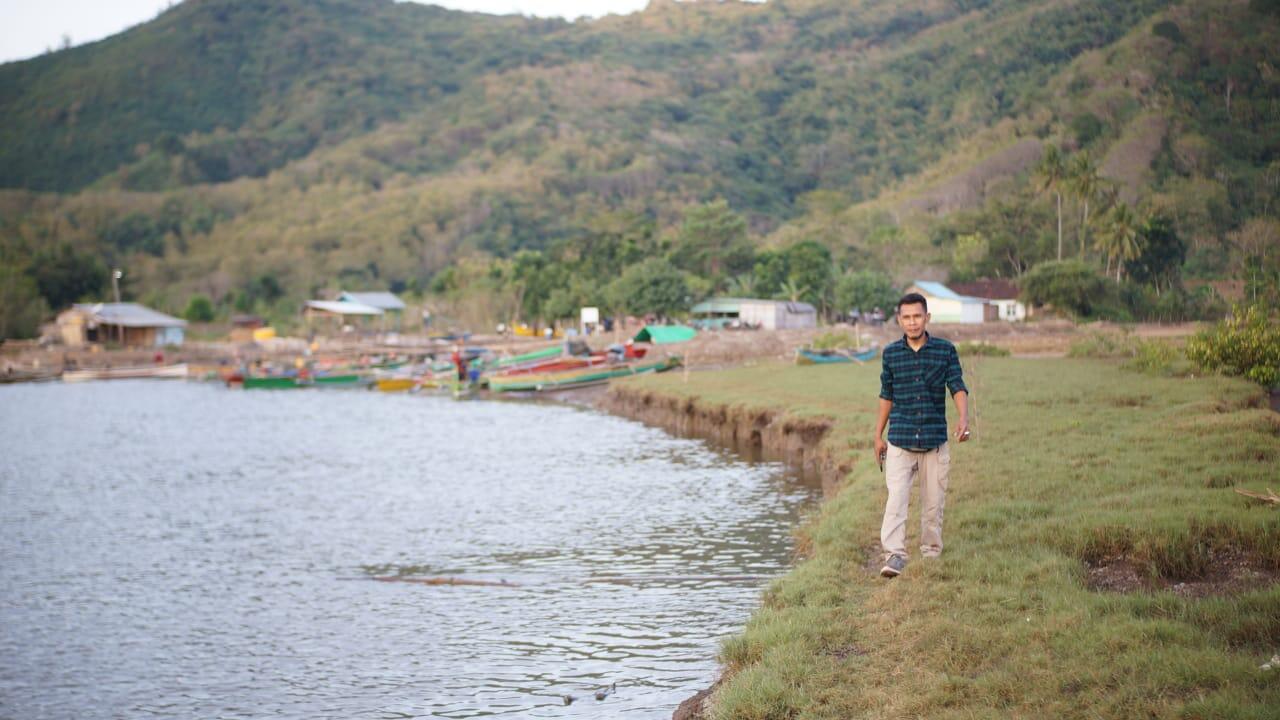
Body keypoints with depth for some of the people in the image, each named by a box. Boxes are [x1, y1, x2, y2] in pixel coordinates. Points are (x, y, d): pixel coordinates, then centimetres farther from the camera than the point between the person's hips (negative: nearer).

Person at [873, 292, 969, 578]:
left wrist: (963, 419, -24)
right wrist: (878, 436, 13)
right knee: (896, 498, -11)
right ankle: (894, 556, -14)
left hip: (935, 441, 0)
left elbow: (958, 387, -6)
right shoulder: (891, 353, 4)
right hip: (900, 442, 0)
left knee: (933, 502, 7)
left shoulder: (945, 350, 1)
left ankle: (931, 553, 21)